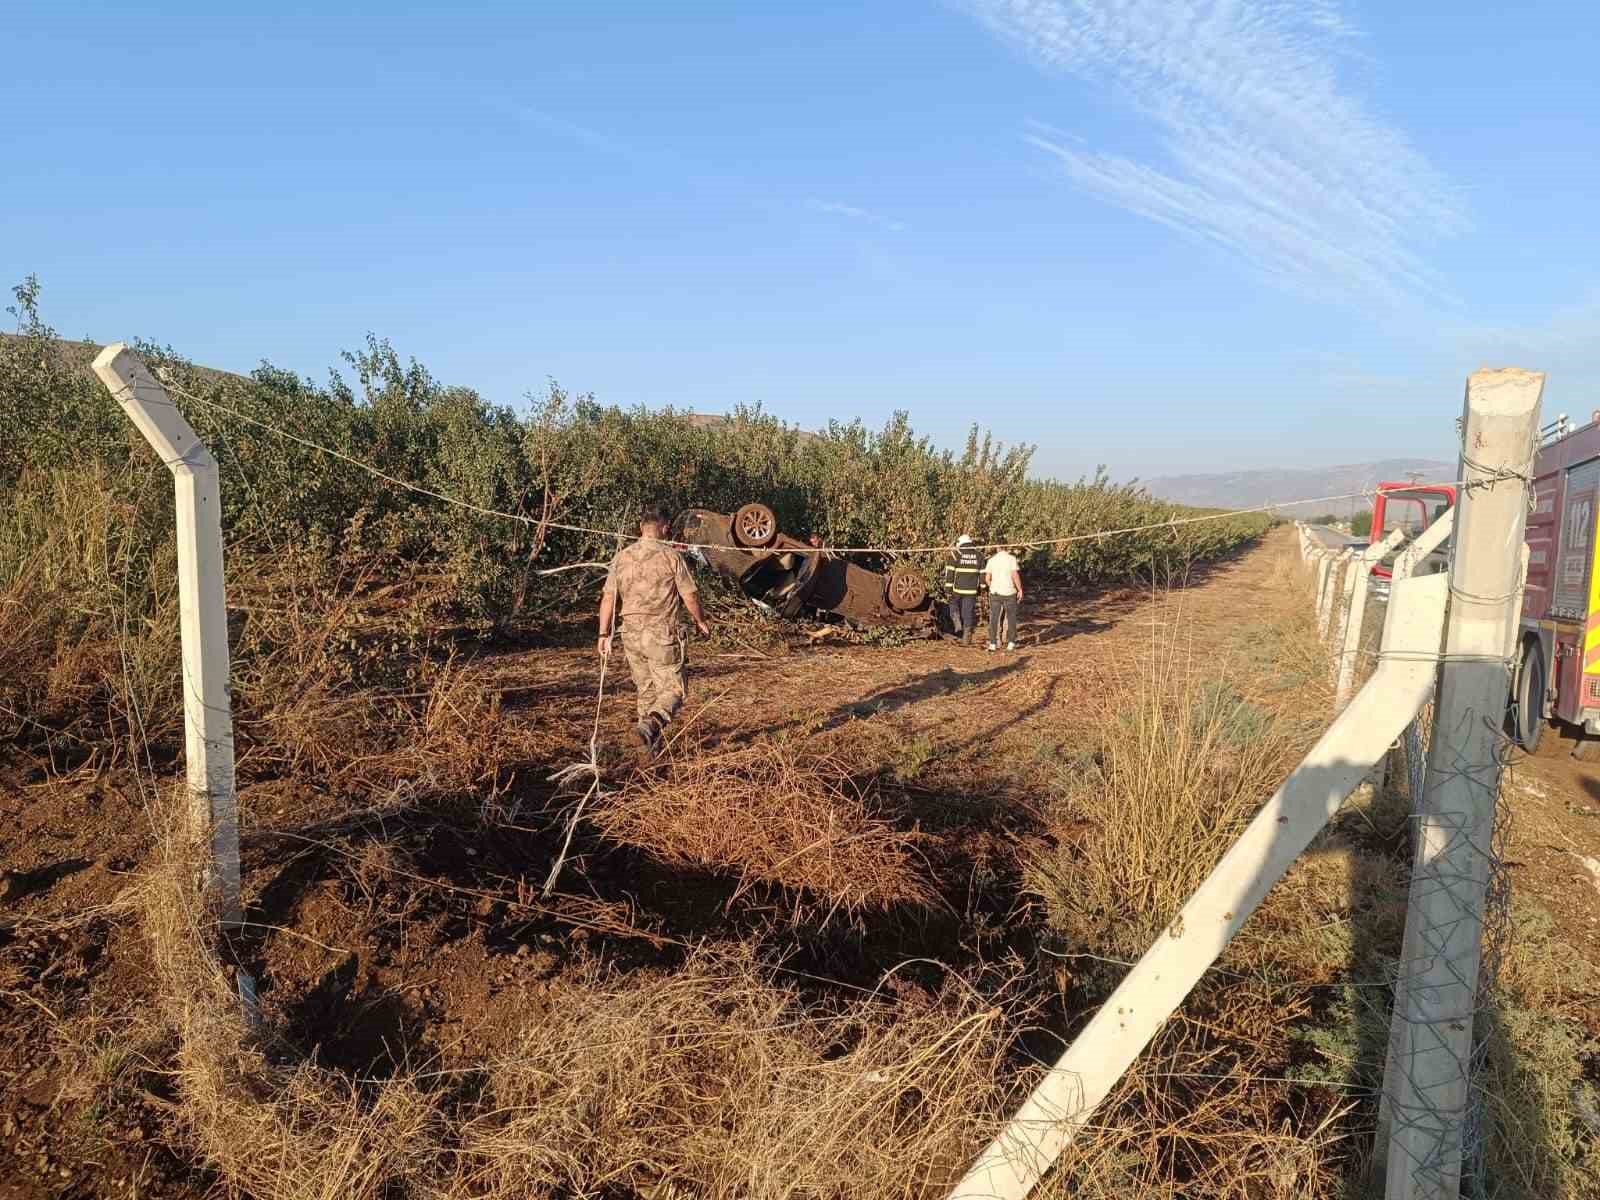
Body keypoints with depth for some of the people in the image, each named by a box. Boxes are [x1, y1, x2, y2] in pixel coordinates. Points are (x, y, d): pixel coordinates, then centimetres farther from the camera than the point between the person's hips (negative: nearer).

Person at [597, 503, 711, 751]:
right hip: (662, 633, -5)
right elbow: (690, 595, -4)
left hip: (631, 633, 5)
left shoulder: (622, 557, 4)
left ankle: (651, 742, 26)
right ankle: (648, 727, -24)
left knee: (646, 690, 19)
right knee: (672, 690, 1)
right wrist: (700, 620, 12)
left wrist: (604, 634, 7)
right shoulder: (670, 555, -8)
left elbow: (608, 598, 2)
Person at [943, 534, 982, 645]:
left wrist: (948, 589, -6)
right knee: (968, 613, 7)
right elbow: (982, 573, 8)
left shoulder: (955, 554, -5)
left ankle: (957, 623, 3)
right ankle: (966, 638, 7)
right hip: (971, 590, 2)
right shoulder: (978, 555, 5)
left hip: (957, 588, -2)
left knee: (954, 604, 25)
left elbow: (950, 573, -9)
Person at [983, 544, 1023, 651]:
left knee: (994, 618, 9)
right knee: (1011, 617, 11)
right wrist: (1020, 590, -5)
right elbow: (1015, 575, -14)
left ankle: (993, 643, 8)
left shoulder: (991, 560, 1)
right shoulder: (1012, 558, -7)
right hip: (1009, 592, -2)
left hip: (995, 593, 2)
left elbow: (987, 578, 0)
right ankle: (1011, 642, 9)